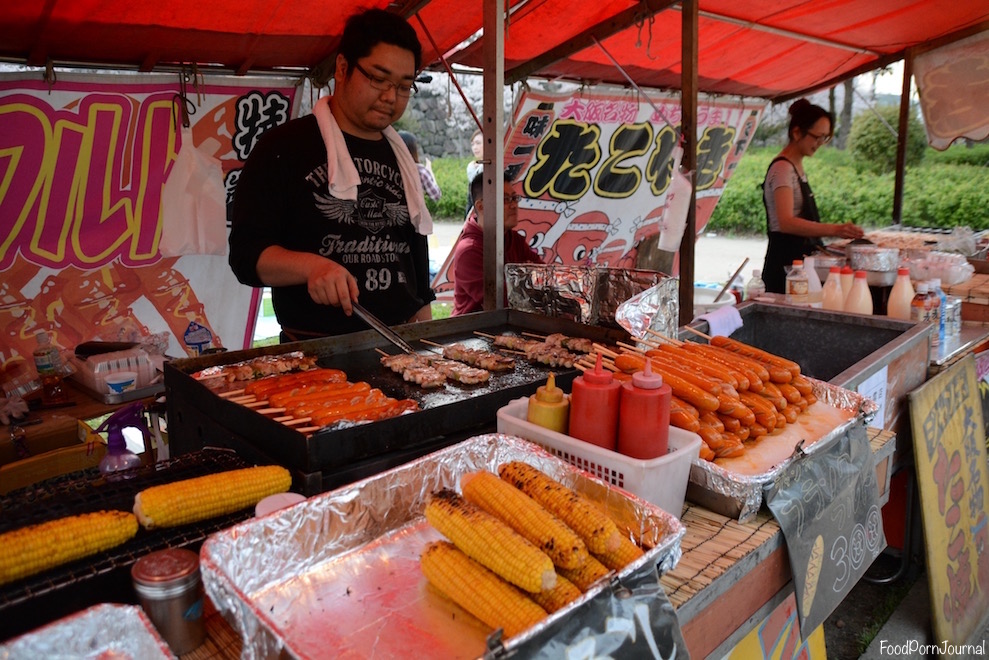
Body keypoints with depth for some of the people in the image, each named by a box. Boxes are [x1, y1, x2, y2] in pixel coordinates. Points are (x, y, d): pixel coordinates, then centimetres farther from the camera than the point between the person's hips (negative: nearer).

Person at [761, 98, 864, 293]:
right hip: (785, 264, -9)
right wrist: (834, 229, -39)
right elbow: (786, 222, -30)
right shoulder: (782, 169, -15)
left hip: (800, 260, 10)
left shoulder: (797, 167, 15)